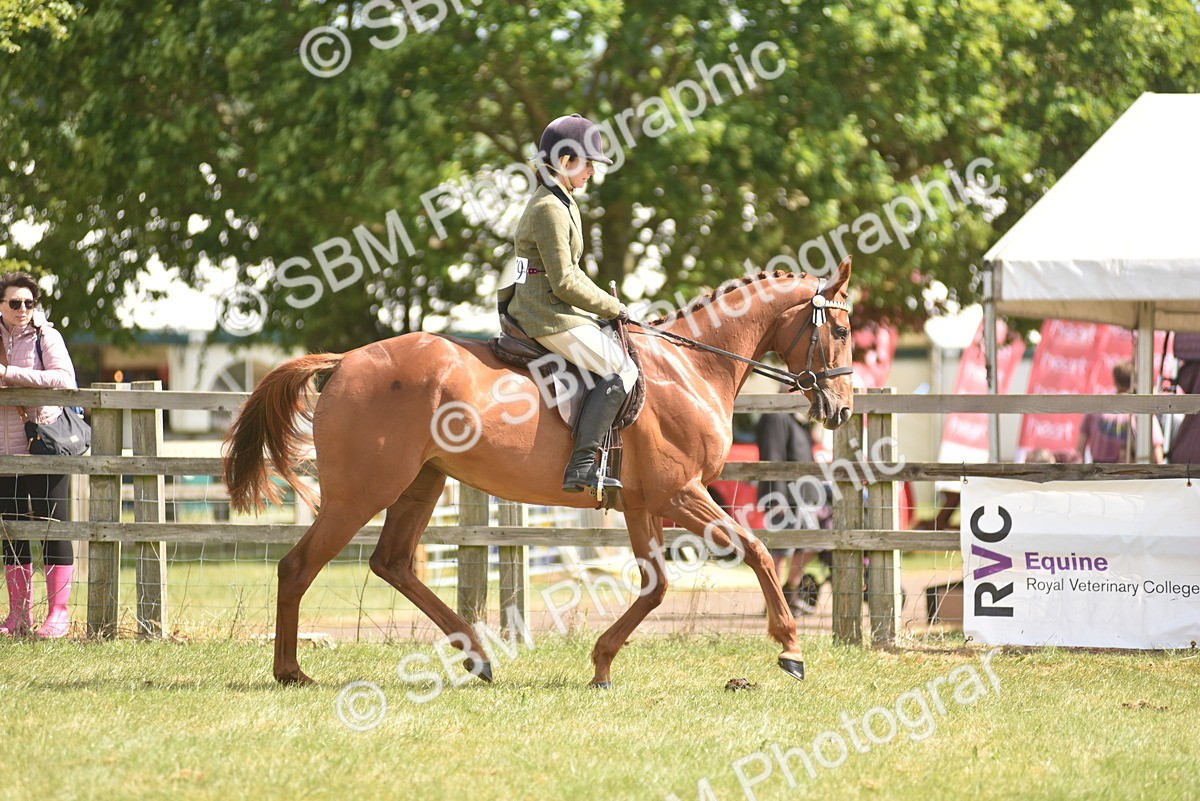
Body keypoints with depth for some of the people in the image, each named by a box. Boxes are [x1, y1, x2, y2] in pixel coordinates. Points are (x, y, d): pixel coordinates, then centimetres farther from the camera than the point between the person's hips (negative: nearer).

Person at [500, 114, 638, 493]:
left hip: (538, 309, 11)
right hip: (549, 317, -11)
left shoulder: (561, 203, 17)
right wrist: (612, 308, -7)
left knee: (620, 364, 16)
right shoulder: (550, 209, -16)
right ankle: (580, 465, -23)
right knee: (621, 369, -16)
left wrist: (606, 304, 13)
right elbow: (564, 283, -19)